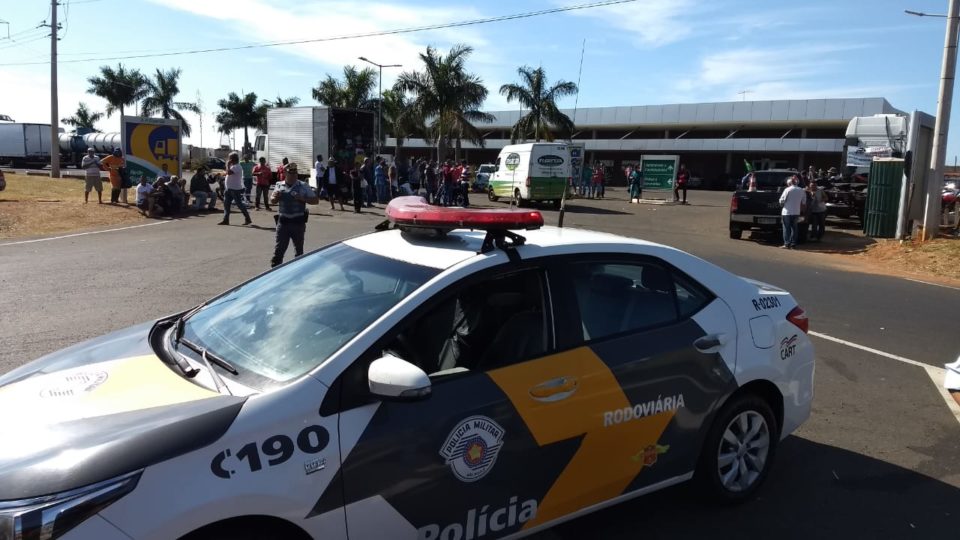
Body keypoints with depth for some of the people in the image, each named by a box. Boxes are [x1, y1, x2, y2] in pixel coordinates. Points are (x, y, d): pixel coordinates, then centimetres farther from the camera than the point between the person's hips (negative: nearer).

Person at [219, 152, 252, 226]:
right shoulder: (233, 166, 17)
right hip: (230, 189, 10)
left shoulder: (236, 167, -16)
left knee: (239, 204, -5)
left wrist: (228, 165, -19)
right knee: (226, 204, 7)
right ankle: (226, 220, 9)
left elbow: (228, 172, -30)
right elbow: (228, 173, 21)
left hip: (236, 189, -10)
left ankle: (247, 219, 5)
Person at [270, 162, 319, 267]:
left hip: (298, 222, 0)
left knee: (299, 249, 12)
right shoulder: (279, 186, 4)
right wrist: (275, 197, -11)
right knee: (278, 249, 0)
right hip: (283, 222, 1)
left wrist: (303, 199, -16)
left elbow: (315, 200, 0)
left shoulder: (303, 187, -1)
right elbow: (272, 200, 12)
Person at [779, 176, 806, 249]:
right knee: (794, 228, 11)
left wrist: (782, 204, 10)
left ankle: (787, 244, -2)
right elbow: (803, 202, 10)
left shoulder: (788, 190, -10)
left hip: (787, 212, -5)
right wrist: (801, 210, 21)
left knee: (786, 228, 0)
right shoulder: (801, 191, 6)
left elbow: (782, 201, -10)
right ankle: (793, 244, 11)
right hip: (796, 212, 5)